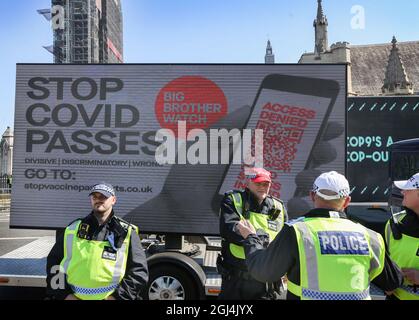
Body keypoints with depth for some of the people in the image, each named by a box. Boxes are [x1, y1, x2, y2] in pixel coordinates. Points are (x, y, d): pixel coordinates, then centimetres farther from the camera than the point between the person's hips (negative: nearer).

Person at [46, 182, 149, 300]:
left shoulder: (126, 233, -5)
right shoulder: (73, 229, 2)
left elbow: (139, 271, -7)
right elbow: (53, 263, 6)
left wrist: (117, 296, -14)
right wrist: (63, 294, -3)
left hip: (110, 297, -2)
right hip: (72, 296, 2)